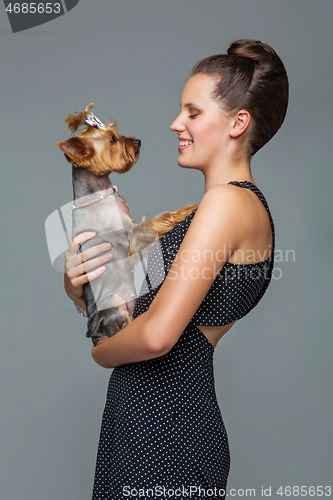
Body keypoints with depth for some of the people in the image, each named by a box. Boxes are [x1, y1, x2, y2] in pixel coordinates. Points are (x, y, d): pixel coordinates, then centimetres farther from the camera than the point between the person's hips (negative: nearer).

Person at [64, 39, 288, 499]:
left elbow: (157, 335, -26)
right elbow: (135, 310, 10)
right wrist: (78, 286, -7)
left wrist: (102, 351, -7)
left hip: (164, 430, -8)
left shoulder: (228, 202, -18)